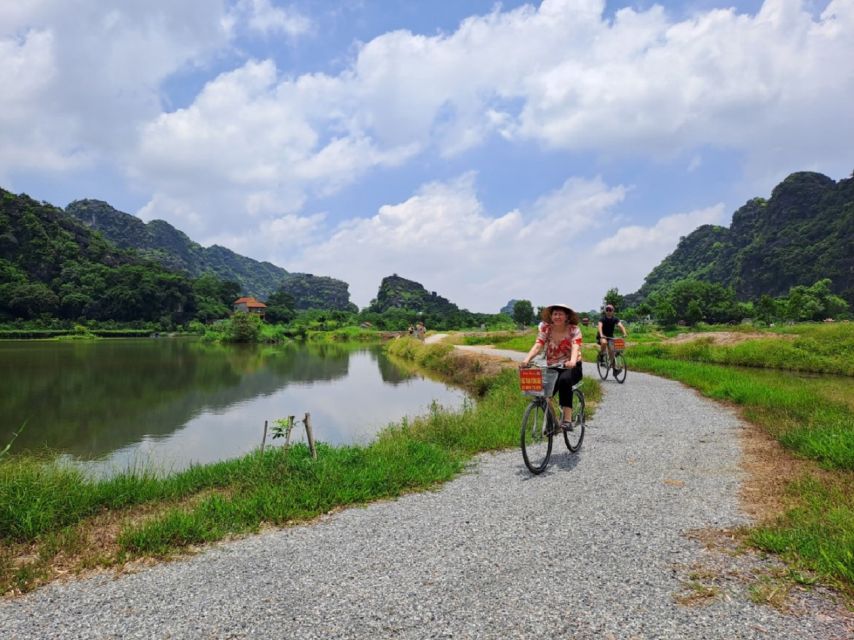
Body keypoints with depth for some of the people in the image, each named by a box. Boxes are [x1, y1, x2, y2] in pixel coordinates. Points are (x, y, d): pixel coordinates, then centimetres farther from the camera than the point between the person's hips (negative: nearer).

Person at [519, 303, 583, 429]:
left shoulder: (574, 329, -9)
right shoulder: (545, 328, -3)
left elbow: (575, 347, -26)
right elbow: (537, 346, -16)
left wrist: (572, 361, -49)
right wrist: (527, 359, -37)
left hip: (571, 367, -2)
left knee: (564, 380, -36)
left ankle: (567, 419, -32)